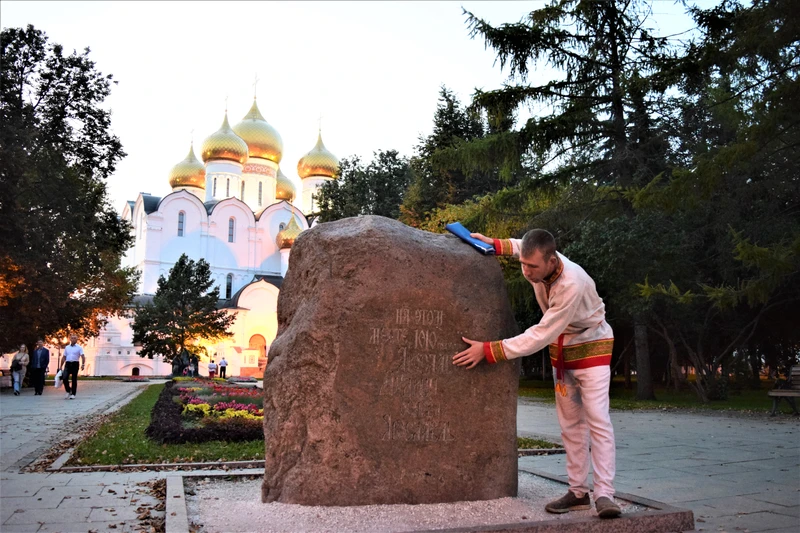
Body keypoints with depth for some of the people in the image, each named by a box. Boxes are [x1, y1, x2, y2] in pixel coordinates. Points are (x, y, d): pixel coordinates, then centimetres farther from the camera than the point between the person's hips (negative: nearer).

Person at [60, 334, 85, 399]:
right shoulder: (67, 347, 14)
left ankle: (73, 394, 8)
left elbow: (83, 356, -9)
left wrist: (83, 364, -24)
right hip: (68, 364, 3)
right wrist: (60, 366, 12)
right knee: (64, 378, -10)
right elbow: (64, 357, 17)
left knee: (74, 379, 1)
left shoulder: (79, 348, 1)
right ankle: (68, 391, 11)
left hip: (75, 364, -3)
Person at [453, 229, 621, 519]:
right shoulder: (538, 259, -18)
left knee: (597, 419, -15)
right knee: (570, 424, 7)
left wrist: (488, 350, -37)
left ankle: (604, 494, -12)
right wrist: (495, 245, -3)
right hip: (561, 349, 7)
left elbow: (540, 336, -38)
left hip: (591, 346, -6)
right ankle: (578, 492, 12)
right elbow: (522, 244, 12)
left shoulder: (572, 285, -39)